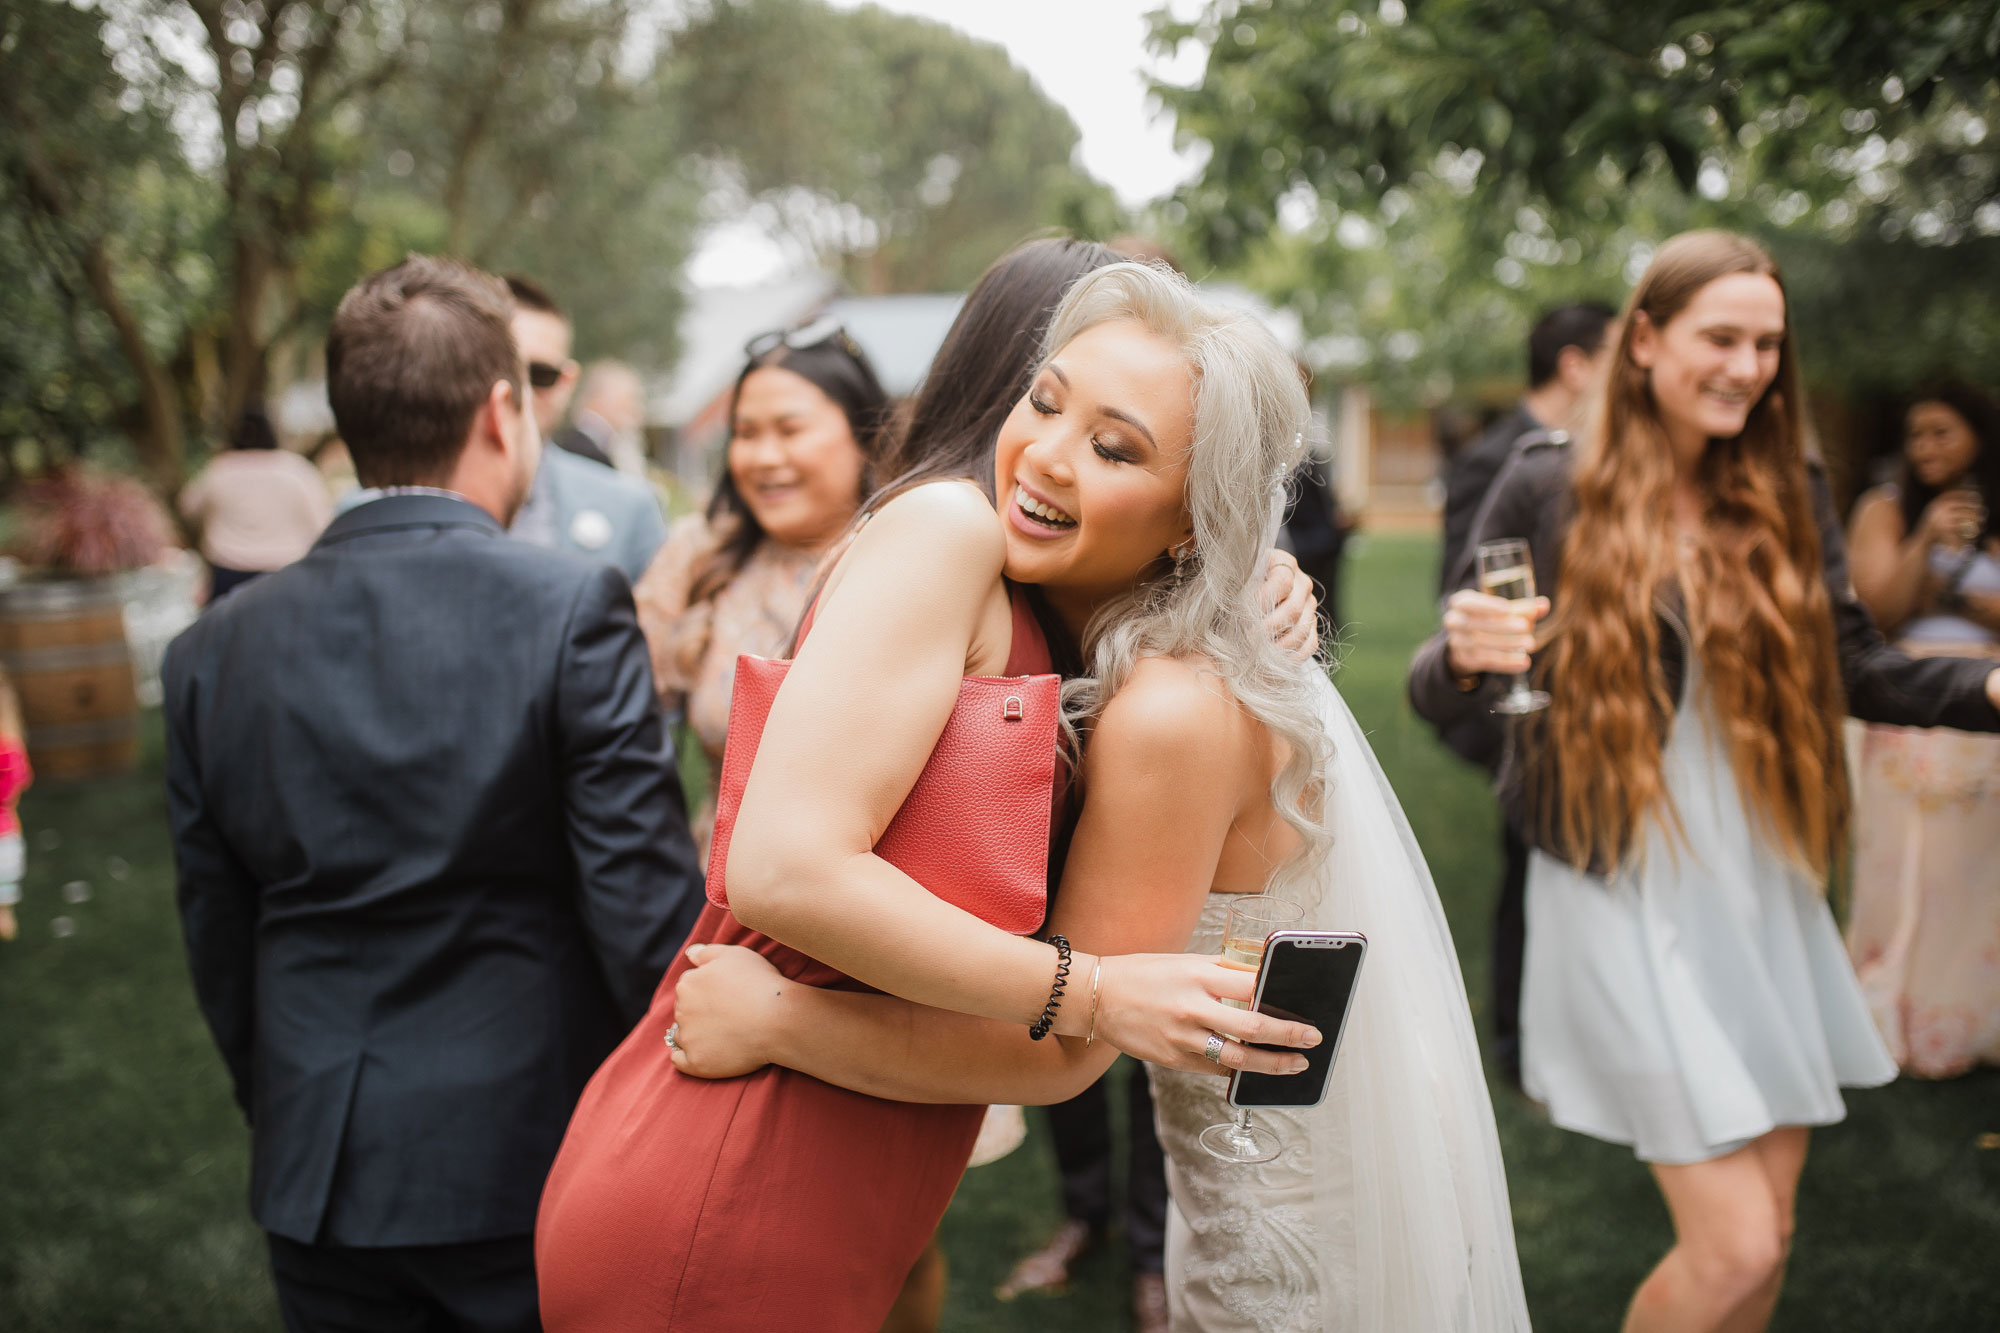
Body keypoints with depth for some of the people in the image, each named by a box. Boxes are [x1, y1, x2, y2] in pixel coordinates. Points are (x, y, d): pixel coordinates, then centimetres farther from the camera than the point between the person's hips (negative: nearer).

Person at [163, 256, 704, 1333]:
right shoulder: (573, 609, -15)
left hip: (319, 1181, 4)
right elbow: (645, 901, -16)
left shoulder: (214, 651, -1)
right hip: (539, 1163, -3)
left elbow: (218, 948, 6)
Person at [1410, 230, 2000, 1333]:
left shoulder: (1788, 495, 4)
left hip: (1765, 890, 5)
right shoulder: (1548, 491, -8)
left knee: (1766, 1234, 14)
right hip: (1625, 898, -5)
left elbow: (1856, 667, 5)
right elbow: (1439, 691, -6)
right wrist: (1465, 656, -29)